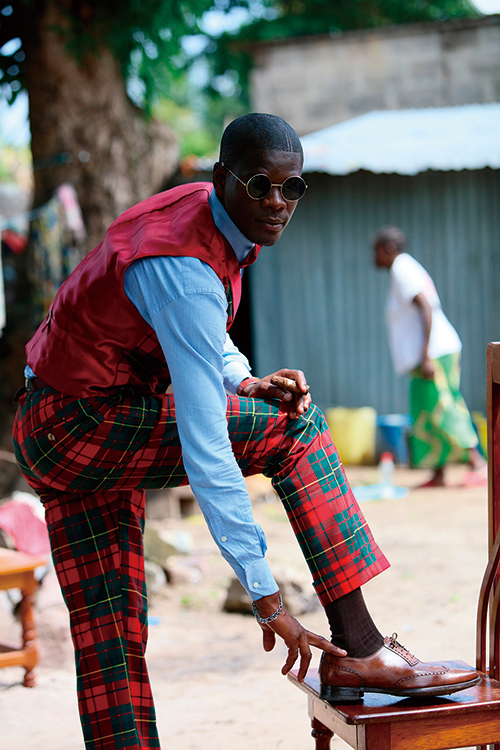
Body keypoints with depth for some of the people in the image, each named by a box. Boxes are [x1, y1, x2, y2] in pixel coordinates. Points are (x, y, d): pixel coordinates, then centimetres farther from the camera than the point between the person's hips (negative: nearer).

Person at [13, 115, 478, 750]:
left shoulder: (205, 211, 2)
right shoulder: (184, 271, -28)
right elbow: (204, 448, -33)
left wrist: (243, 381, -1)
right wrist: (264, 593, -33)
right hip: (76, 426, -9)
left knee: (109, 637, 7)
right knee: (293, 426, -16)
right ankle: (356, 649, -16)